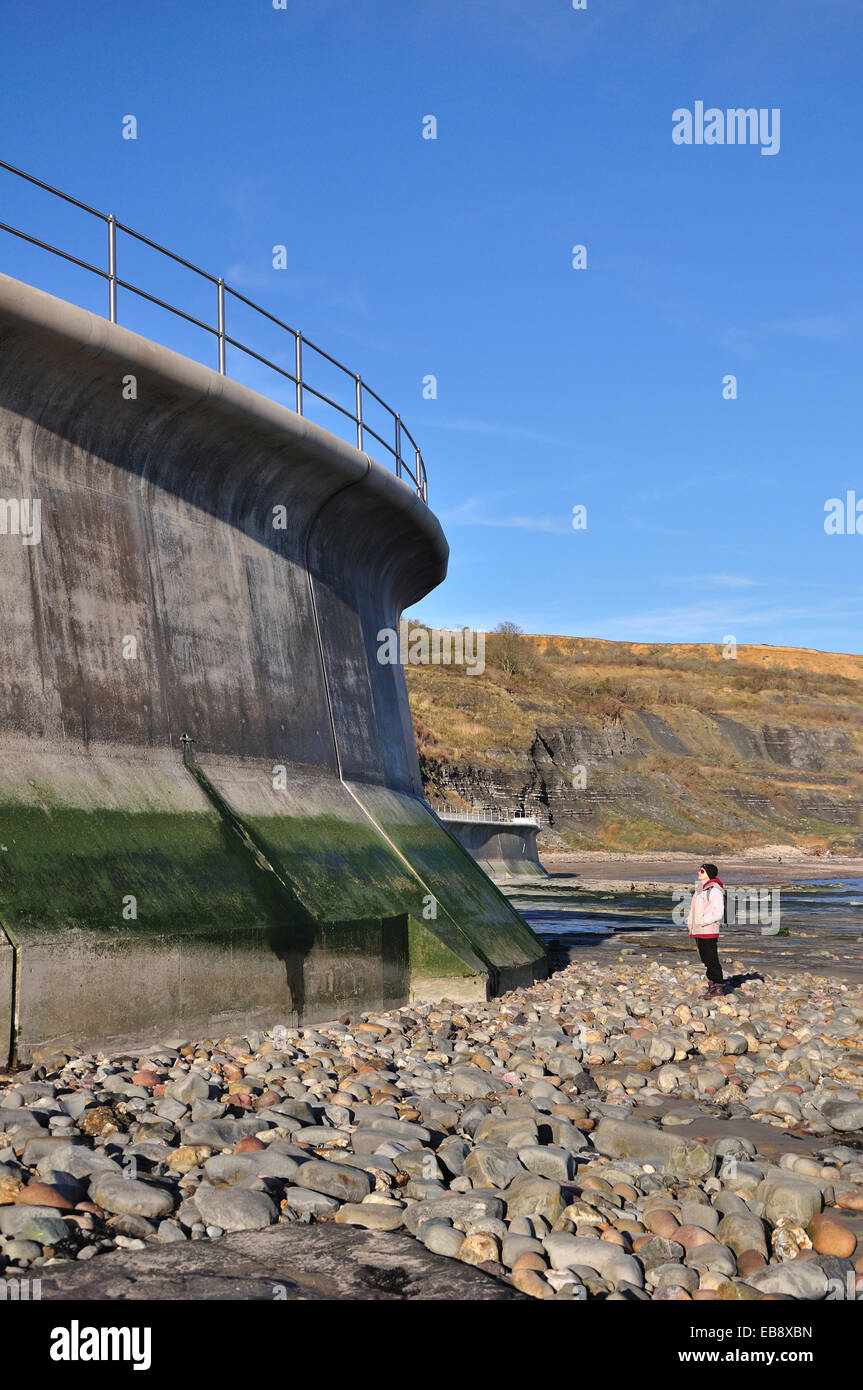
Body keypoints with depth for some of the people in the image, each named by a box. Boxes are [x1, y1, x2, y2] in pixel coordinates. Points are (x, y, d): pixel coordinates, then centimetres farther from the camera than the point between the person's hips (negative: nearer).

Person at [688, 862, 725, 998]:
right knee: (706, 961, 13)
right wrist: (692, 926, 10)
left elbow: (718, 913, -17)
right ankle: (711, 986, 20)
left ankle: (719, 988, 3)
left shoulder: (715, 891, -14)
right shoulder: (700, 889, 14)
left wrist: (702, 922, -17)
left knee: (712, 960, -4)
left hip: (709, 931, -9)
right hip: (698, 931, 9)